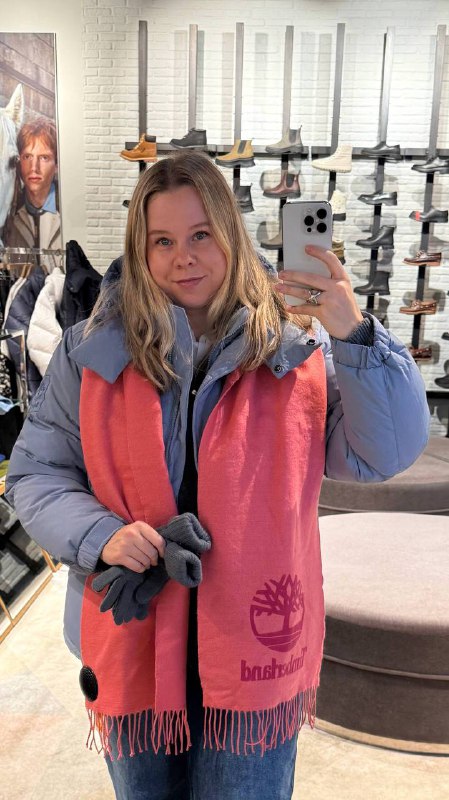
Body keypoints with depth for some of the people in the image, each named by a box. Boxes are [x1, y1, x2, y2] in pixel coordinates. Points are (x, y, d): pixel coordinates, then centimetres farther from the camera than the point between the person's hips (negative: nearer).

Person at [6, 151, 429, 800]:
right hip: (132, 646, 2)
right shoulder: (93, 353, -3)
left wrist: (355, 334, -25)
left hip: (256, 652, -1)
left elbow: (386, 454, -12)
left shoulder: (298, 347, -6)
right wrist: (100, 536, -17)